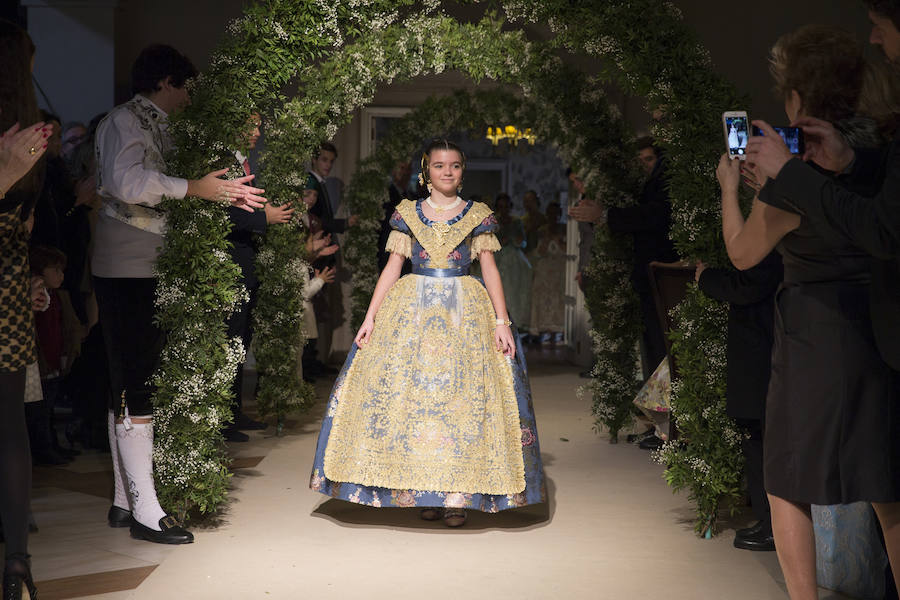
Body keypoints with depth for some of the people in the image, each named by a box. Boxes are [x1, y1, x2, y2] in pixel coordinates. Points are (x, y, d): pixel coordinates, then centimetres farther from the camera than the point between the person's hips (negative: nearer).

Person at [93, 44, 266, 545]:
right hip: (127, 268, -10)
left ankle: (126, 501, 18)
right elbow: (127, 182, -25)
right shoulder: (125, 121, -9)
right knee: (136, 385, -9)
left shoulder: (157, 127, 18)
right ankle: (144, 509, -6)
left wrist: (225, 193, 9)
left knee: (132, 385, 11)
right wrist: (195, 188, -21)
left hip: (151, 268, 10)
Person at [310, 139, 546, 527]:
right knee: (410, 393, -4)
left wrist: (501, 322, -6)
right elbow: (392, 268, 8)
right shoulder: (408, 214, 9)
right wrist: (370, 317, 0)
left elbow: (490, 270, 4)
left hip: (465, 313, -1)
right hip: (412, 312, 1)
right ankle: (425, 492, 5)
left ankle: (458, 493, 0)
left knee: (463, 395, -6)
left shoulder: (477, 216, 7)